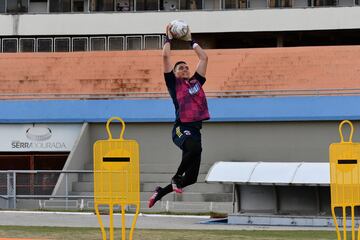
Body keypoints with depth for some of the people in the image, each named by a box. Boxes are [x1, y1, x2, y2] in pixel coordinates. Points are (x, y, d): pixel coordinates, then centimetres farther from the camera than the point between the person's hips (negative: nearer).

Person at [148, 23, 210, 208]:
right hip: (182, 129, -6)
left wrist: (190, 40, 26)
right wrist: (168, 38, 12)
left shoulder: (196, 82, 21)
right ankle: (176, 178, -16)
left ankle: (161, 192, 25)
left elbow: (204, 57, 24)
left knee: (191, 177, 4)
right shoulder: (173, 83, 8)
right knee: (194, 147, -39)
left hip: (195, 129, 6)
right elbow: (165, 56, 2)